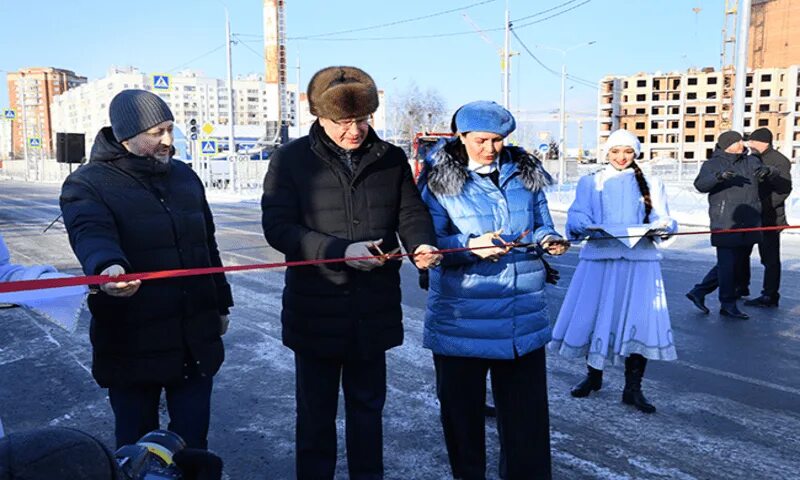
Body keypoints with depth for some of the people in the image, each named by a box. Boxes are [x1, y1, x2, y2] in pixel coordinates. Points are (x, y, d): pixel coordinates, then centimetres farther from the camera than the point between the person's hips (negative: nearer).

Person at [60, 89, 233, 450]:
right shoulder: (88, 184, -7)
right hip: (131, 347, -4)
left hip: (196, 342, 4)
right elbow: (90, 234, -28)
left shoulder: (184, 177, 10)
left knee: (193, 440, 13)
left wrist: (220, 304, 19)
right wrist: (108, 266, -51)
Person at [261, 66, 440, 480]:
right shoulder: (291, 159, -6)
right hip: (315, 310, -2)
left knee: (368, 405, 18)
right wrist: (340, 250, -24)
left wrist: (421, 244, -18)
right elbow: (278, 227, -12)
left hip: (374, 309, 3)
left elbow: (411, 212, 5)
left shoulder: (391, 159, 4)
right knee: (316, 410, 12)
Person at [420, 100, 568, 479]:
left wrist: (549, 240, -9)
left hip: (523, 315, 2)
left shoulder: (526, 173, 7)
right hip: (461, 319, -2)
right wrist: (470, 246, -24)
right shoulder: (440, 181, -2)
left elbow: (542, 227, 14)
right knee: (461, 407, 12)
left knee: (528, 409, 7)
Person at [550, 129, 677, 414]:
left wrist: (662, 228, -16)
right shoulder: (590, 182, 10)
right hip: (600, 258, 0)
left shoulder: (652, 185, 14)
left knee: (639, 319, -5)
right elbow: (576, 217, 0)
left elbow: (663, 221, 7)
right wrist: (588, 227, -21)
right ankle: (593, 375, 25)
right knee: (593, 315, 3)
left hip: (640, 261, 1)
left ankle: (633, 387, 8)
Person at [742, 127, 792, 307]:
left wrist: (763, 206, -22)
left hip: (768, 218, -8)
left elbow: (783, 190, -19)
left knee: (769, 258, -2)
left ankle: (770, 296, 4)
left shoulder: (779, 161, -11)